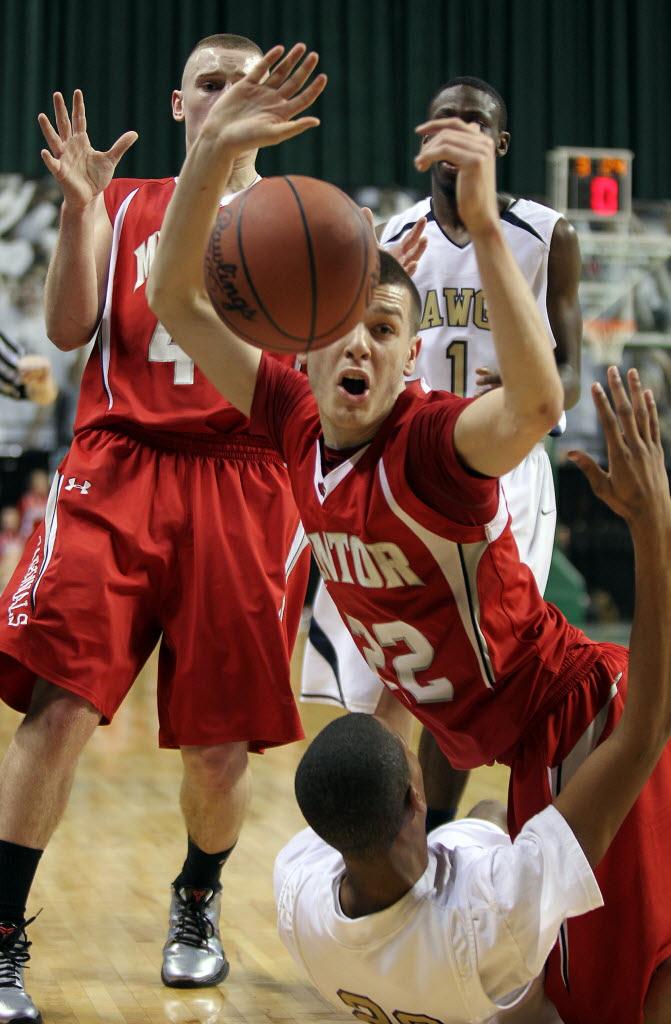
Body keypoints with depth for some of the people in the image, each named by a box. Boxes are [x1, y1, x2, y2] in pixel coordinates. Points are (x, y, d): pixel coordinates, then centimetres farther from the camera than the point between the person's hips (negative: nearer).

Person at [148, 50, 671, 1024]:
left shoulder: (431, 441, -25)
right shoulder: (297, 422, -4)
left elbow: (537, 404, -48)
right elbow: (176, 301, -3)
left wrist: (483, 226, -56)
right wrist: (211, 154, -16)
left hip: (579, 716, -8)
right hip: (517, 750, 8)